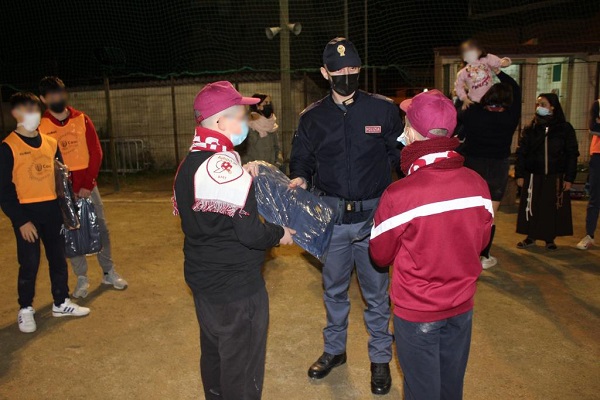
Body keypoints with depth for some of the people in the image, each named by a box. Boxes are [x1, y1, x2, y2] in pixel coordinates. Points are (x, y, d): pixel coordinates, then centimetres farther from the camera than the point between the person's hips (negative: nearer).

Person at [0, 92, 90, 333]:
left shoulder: (51, 143, 8)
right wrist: (21, 221, -13)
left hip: (52, 210, 5)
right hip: (26, 214, -5)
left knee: (58, 259, 12)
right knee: (29, 264, 2)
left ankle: (61, 303, 27)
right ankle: (25, 310, 20)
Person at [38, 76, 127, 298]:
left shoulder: (82, 119, 2)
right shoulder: (41, 125, -3)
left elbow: (96, 152, 0)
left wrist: (87, 185, -8)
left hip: (88, 186, 1)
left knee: (100, 228, 5)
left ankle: (109, 272, 19)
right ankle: (82, 279, 15)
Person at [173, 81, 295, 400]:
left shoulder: (188, 164, 5)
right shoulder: (224, 165, -24)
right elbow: (249, 232, -26)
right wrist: (280, 234, -6)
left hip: (203, 280, 9)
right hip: (237, 289, -9)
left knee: (214, 356, 25)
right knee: (242, 371, 8)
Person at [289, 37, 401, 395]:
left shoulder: (384, 109, -3)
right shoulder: (313, 117, 3)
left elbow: (401, 155, 0)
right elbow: (302, 160, 9)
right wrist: (300, 179, -13)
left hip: (373, 216, -2)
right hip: (331, 217, 2)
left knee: (376, 292, 11)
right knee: (334, 289, 18)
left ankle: (381, 358, 32)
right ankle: (334, 349, 40)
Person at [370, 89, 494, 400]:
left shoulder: (399, 195, -26)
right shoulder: (477, 184, -12)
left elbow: (380, 256, -10)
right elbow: (480, 242, 4)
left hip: (417, 312, -4)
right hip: (462, 306, 5)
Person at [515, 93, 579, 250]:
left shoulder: (565, 129, 0)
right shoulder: (530, 129, 4)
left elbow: (572, 155, 0)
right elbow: (521, 153, 4)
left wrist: (569, 178, -5)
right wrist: (519, 175, -3)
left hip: (556, 178, -1)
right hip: (533, 177, 1)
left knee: (553, 209, 5)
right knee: (531, 208, 4)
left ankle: (550, 239, 19)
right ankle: (531, 237, 17)